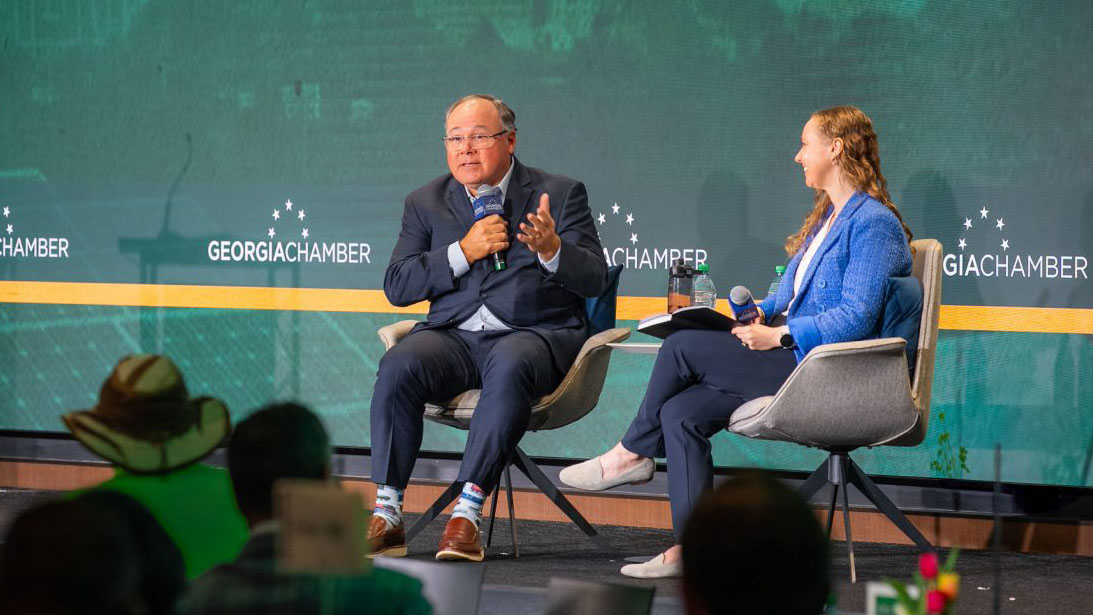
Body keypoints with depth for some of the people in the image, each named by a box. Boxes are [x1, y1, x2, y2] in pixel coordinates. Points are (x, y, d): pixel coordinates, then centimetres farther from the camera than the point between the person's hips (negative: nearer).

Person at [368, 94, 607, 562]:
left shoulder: (560, 193, 7)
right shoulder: (425, 203, 14)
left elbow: (594, 279, -1)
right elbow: (397, 286, 4)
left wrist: (552, 250, -23)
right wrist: (464, 251, -9)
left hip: (534, 334, -2)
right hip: (452, 334, 3)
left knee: (510, 366, -38)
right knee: (399, 365, -30)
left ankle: (468, 510, -37)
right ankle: (386, 515, -28)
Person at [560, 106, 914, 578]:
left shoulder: (873, 223, -10)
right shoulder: (826, 218, 22)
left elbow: (855, 318, -20)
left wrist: (778, 335, -21)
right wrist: (760, 314, 6)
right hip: (792, 359, 10)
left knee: (681, 348, -17)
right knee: (681, 411, -10)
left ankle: (632, 454, 4)